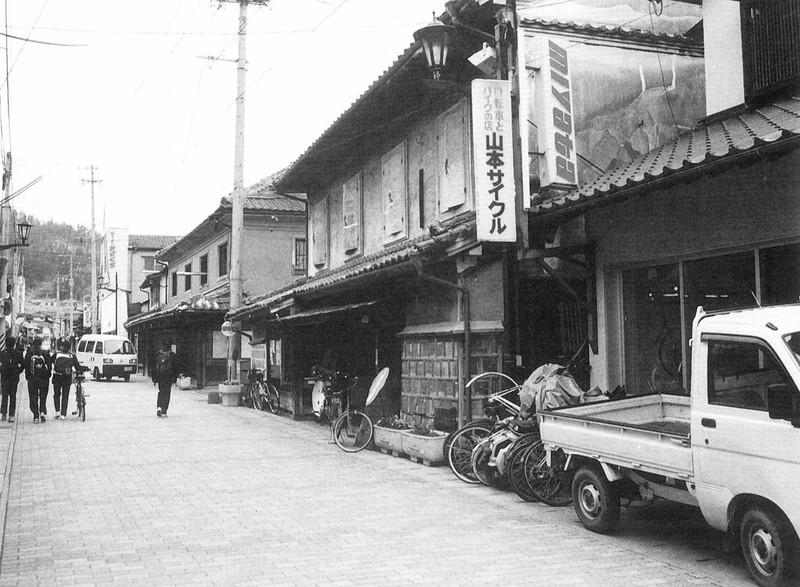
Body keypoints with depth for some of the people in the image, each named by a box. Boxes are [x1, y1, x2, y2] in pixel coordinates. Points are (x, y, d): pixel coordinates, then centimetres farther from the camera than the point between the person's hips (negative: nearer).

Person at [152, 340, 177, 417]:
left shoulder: (158, 354, 3)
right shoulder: (172, 355, -3)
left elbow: (154, 367, 6)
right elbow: (175, 368, -1)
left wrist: (154, 378, 11)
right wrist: (175, 378, 5)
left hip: (159, 376, 2)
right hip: (168, 377, -2)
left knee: (161, 392, 18)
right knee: (166, 394, 2)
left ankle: (159, 407, -2)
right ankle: (163, 412, -1)